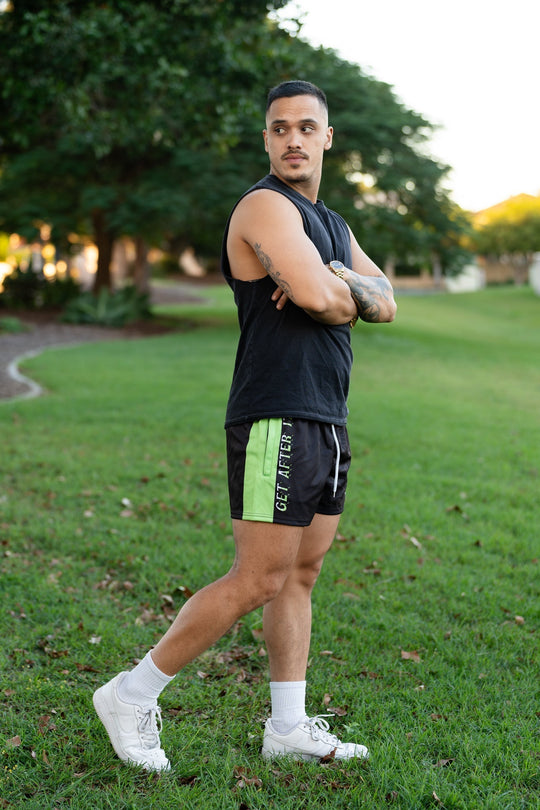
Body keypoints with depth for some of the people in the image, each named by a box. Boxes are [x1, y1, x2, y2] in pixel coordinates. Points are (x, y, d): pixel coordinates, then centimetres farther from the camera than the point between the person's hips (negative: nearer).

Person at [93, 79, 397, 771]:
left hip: (326, 423, 9)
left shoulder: (332, 224, 20)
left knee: (301, 576, 11)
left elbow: (385, 302, 9)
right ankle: (131, 696, 4)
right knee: (258, 581, -8)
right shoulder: (265, 206, -10)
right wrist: (346, 292, -2)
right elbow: (317, 296, -24)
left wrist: (336, 279, -10)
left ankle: (289, 726, 20)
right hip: (277, 422, -9)